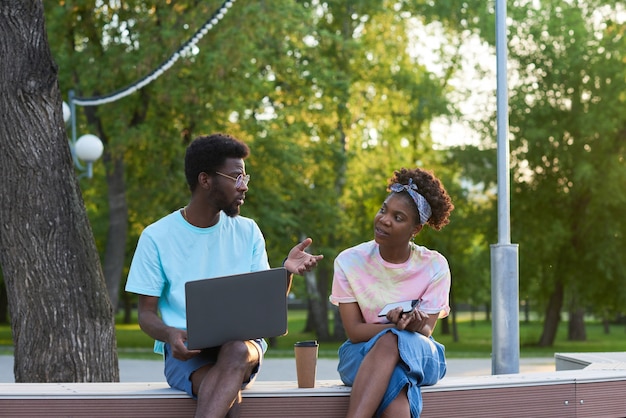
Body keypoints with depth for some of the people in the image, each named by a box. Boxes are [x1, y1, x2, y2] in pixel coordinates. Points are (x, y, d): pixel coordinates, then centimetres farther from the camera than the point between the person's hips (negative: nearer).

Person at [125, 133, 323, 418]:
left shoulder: (247, 232, 11)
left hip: (242, 343, 2)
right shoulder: (157, 237, 2)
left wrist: (286, 271, -13)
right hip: (186, 350, -2)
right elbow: (146, 312, 3)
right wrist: (170, 335, -20)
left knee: (236, 352, -37)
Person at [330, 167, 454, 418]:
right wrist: (397, 325, -29)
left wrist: (415, 325, -35)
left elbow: (425, 332, -9)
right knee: (394, 377, -37)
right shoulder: (349, 262, -7)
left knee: (390, 342, -37)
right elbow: (354, 331, -10)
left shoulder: (435, 266, -6)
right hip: (363, 354, 0)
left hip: (419, 355, 0)